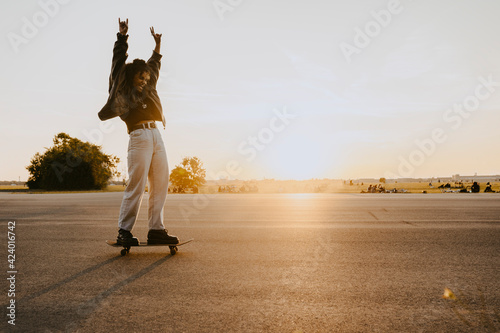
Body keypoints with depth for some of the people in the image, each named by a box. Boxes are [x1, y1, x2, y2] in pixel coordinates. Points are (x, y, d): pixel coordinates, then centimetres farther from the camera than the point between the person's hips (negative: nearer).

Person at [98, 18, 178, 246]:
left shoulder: (147, 90, 27)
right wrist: (122, 37, 18)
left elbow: (154, 66, 41)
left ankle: (155, 230, 4)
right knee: (136, 185, -10)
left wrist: (157, 45, 47)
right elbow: (118, 61, 14)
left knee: (160, 184, 1)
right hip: (139, 136, -7)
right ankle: (124, 232, -4)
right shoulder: (122, 91, 12)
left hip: (157, 136, 7)